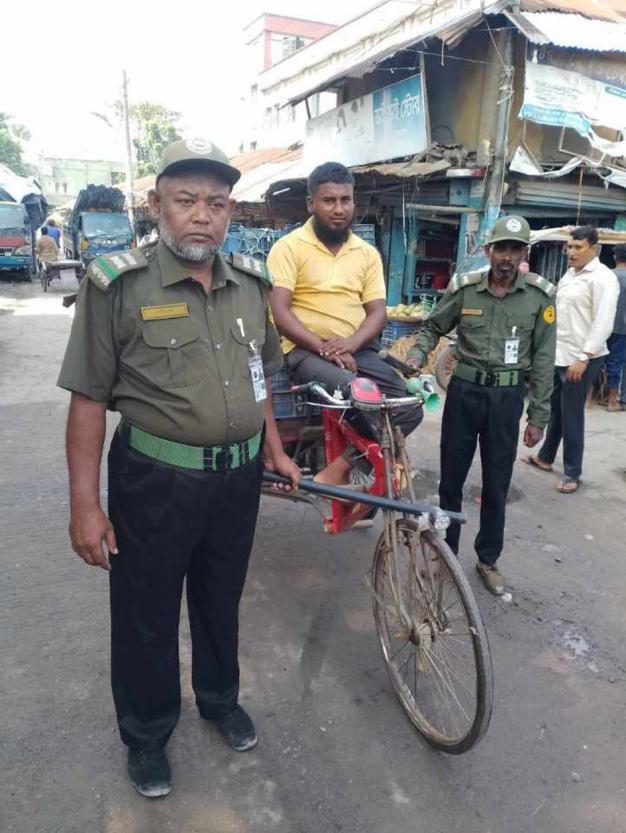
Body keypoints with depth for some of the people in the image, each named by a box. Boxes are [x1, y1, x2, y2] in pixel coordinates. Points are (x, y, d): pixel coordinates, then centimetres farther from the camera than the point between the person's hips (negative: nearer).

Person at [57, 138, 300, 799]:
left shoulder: (249, 284, 4)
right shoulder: (118, 285, -12)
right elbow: (89, 398, -12)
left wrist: (273, 448, 14)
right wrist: (84, 505, -14)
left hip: (238, 478, 5)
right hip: (155, 483, -4)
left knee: (221, 602, 23)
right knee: (147, 619, 13)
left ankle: (219, 699, 49)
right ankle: (146, 736, 39)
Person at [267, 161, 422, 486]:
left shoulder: (367, 253, 11)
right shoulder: (289, 246, -1)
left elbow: (377, 312, 5)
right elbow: (278, 311, -10)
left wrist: (351, 343, -17)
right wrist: (324, 348, -20)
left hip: (357, 350, 5)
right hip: (307, 349, -5)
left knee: (409, 408, -16)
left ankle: (340, 467, -8)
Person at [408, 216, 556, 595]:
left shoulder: (540, 295, -5)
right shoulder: (465, 287, -4)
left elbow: (543, 360, -2)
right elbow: (433, 327, 10)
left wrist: (538, 417, -2)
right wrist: (415, 358, -10)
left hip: (508, 396, 0)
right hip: (465, 390, 1)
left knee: (497, 485, 10)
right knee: (452, 477, 11)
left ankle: (489, 560, 29)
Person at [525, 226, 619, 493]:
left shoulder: (603, 278, -12)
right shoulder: (570, 274, 14)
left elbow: (603, 323, -19)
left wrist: (583, 358, -23)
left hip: (581, 359, -8)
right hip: (558, 355, 8)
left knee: (571, 416, -1)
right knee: (553, 410, 17)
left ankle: (573, 473, 11)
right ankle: (545, 458, 32)